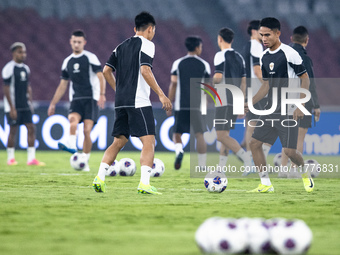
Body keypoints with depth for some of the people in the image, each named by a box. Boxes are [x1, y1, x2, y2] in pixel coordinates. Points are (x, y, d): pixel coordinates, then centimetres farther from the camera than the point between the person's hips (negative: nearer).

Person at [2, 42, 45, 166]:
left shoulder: (26, 68, 12)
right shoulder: (9, 68, -10)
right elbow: (6, 89, -13)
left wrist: (30, 103, 13)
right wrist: (11, 108, -15)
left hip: (25, 106, 7)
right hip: (13, 106, -7)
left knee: (31, 128, -2)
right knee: (13, 130, -1)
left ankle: (31, 158, -2)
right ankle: (10, 158, 11)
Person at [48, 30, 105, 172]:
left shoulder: (90, 58, 1)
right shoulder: (67, 62, 16)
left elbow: (100, 76, -8)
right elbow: (63, 85, 21)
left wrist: (102, 94, -23)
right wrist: (53, 104, 18)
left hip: (91, 99, -4)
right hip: (76, 100, 4)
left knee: (87, 130, -12)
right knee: (72, 119, -29)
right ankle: (72, 146, -45)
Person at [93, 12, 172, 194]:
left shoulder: (122, 46, 18)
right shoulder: (146, 44, -4)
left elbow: (106, 70, 14)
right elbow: (145, 71, -16)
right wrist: (161, 95, -14)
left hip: (121, 102, 7)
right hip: (139, 102, -7)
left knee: (119, 141, 13)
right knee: (149, 141, -6)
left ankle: (100, 177, 1)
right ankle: (144, 183, -19)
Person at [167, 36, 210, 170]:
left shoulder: (178, 63, 4)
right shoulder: (204, 64, 5)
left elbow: (173, 84, 1)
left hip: (181, 105, 0)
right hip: (198, 104, 0)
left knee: (177, 133, 9)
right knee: (200, 134, 3)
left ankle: (179, 151, -22)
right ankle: (202, 166, -2)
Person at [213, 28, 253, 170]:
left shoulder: (221, 55, -8)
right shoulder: (239, 57, 15)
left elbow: (218, 77, -20)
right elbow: (244, 81, 16)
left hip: (224, 102, -8)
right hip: (236, 101, 8)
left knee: (221, 136, -11)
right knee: (224, 135, 11)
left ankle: (246, 158, -23)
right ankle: (221, 168, 8)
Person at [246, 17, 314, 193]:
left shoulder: (289, 53, -11)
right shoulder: (264, 57, 11)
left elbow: (305, 79, -10)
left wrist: (300, 106, -17)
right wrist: (249, 104, 8)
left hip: (288, 111, -7)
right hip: (271, 110, 7)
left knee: (289, 150, -11)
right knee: (254, 143, -2)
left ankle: (305, 173, 20)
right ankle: (266, 184, 5)